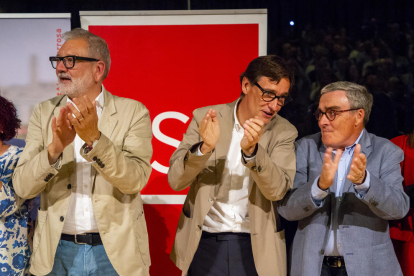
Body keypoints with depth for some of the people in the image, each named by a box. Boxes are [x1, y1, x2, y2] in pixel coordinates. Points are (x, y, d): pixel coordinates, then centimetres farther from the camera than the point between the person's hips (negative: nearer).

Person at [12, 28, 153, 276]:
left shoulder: (133, 112, -4)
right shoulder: (44, 113, 2)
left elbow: (136, 180, -15)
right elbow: (23, 187, -6)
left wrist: (94, 139, -27)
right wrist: (54, 148, -23)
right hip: (58, 251, 2)